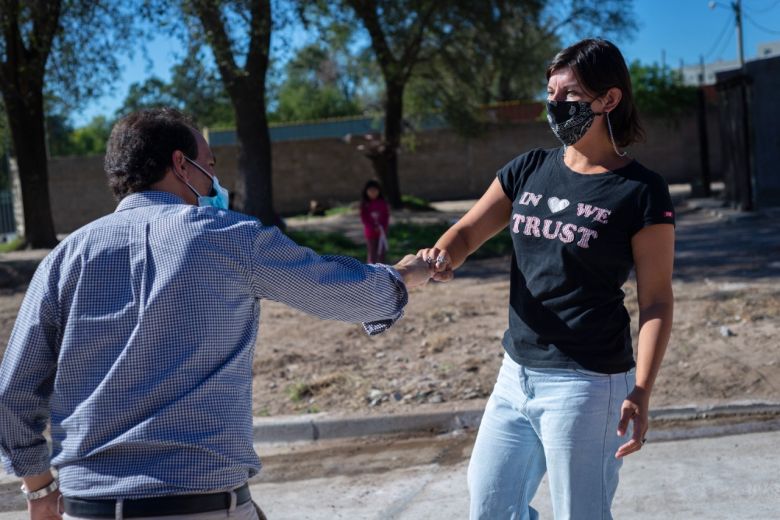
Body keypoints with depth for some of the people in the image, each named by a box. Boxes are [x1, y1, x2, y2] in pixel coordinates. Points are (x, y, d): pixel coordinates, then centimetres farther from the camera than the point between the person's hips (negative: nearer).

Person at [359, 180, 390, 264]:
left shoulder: (382, 203, -1)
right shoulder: (365, 204, -5)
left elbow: (386, 216, 1)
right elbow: (364, 218, -7)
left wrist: (383, 227, -15)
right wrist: (374, 227, -18)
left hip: (382, 231, 2)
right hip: (371, 231, -2)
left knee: (382, 251, 7)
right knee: (372, 252, 1)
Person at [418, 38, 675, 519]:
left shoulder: (641, 192, -10)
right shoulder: (529, 170, 7)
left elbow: (656, 302, -10)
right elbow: (468, 232, 6)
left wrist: (641, 393, -20)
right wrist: (444, 255, -19)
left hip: (586, 384, -6)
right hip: (516, 374, 7)